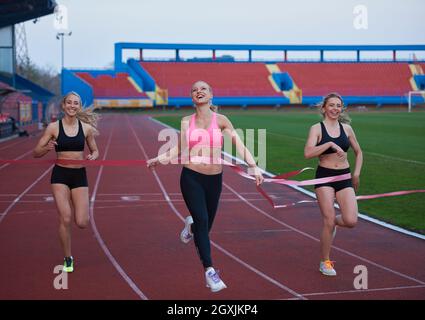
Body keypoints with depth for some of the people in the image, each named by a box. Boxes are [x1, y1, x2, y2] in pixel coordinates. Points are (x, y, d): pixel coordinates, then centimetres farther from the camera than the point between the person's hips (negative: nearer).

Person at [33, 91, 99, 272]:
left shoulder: (86, 128, 1)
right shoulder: (53, 127, -3)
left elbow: (95, 151, 14)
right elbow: (36, 153, 0)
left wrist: (93, 156, -9)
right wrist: (47, 148, -22)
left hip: (80, 175, 1)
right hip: (60, 175, -1)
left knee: (82, 223, -5)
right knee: (65, 219, -9)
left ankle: (74, 206, 33)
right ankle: (68, 259, 11)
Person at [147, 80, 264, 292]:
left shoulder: (220, 120, 0)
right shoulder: (186, 122, 5)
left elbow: (239, 145, -8)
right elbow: (179, 151, 6)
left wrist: (253, 166, -19)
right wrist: (158, 159, -8)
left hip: (214, 179, 1)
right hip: (191, 177, -1)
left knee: (206, 225, 11)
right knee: (202, 220, -16)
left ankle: (191, 225, 50)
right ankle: (209, 271, -11)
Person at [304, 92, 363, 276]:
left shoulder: (346, 128, 8)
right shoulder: (317, 128, -4)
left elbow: (358, 152, 21)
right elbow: (308, 153, -19)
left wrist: (356, 173, 10)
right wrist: (330, 144, -25)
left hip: (345, 177, 3)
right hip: (324, 177, -3)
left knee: (351, 221, -11)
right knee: (329, 221, -5)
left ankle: (332, 222, 26)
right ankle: (325, 262, 14)